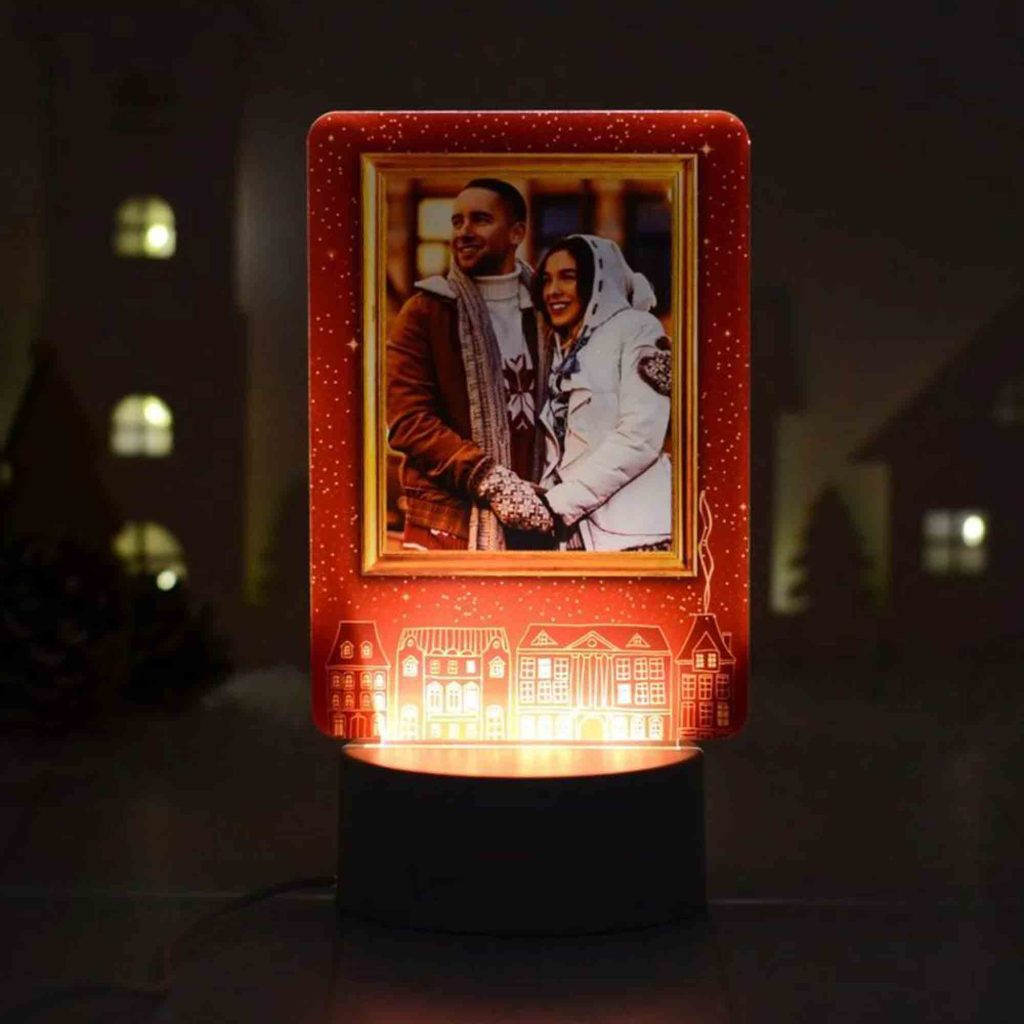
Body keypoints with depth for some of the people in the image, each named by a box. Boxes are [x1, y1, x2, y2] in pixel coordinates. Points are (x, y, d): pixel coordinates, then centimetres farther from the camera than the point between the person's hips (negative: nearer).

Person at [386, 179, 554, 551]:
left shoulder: (543, 309, 11)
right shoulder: (424, 312, 0)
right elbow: (407, 420, -8)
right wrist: (490, 479, -18)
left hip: (532, 520, 3)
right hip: (447, 525, -3)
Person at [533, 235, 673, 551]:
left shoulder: (637, 329, 2)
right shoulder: (564, 355, 20)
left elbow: (640, 438, -11)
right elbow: (559, 454, 16)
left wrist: (559, 502, -12)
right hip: (574, 534, 6)